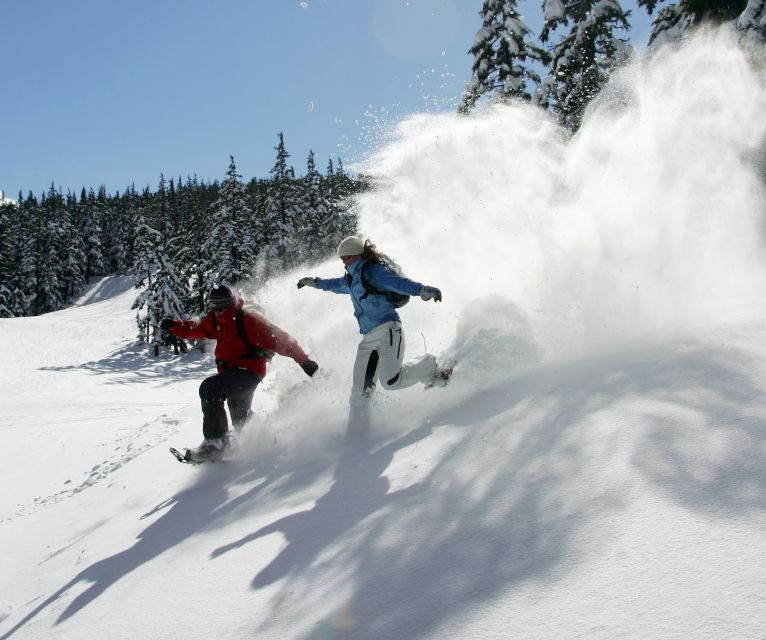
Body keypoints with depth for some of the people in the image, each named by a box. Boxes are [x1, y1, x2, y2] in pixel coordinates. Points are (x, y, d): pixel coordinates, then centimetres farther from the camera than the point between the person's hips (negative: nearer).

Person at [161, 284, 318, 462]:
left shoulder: (247, 320, -19)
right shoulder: (216, 320, 5)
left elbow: (279, 339, -20)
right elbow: (195, 330, 21)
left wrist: (304, 361, -22)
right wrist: (174, 326, 3)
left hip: (248, 370, -9)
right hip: (232, 372, 10)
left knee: (209, 389, -27)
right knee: (240, 417, 25)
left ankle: (215, 442, -24)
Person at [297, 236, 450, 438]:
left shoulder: (373, 271, -7)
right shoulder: (353, 278, 20)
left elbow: (397, 282, -23)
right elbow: (338, 285, 43)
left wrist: (421, 289, -41)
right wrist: (316, 283, 58)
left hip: (387, 331, -8)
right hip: (368, 338, 9)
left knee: (391, 381, -22)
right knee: (360, 392, 2)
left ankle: (430, 367, 5)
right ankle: (357, 436, 10)